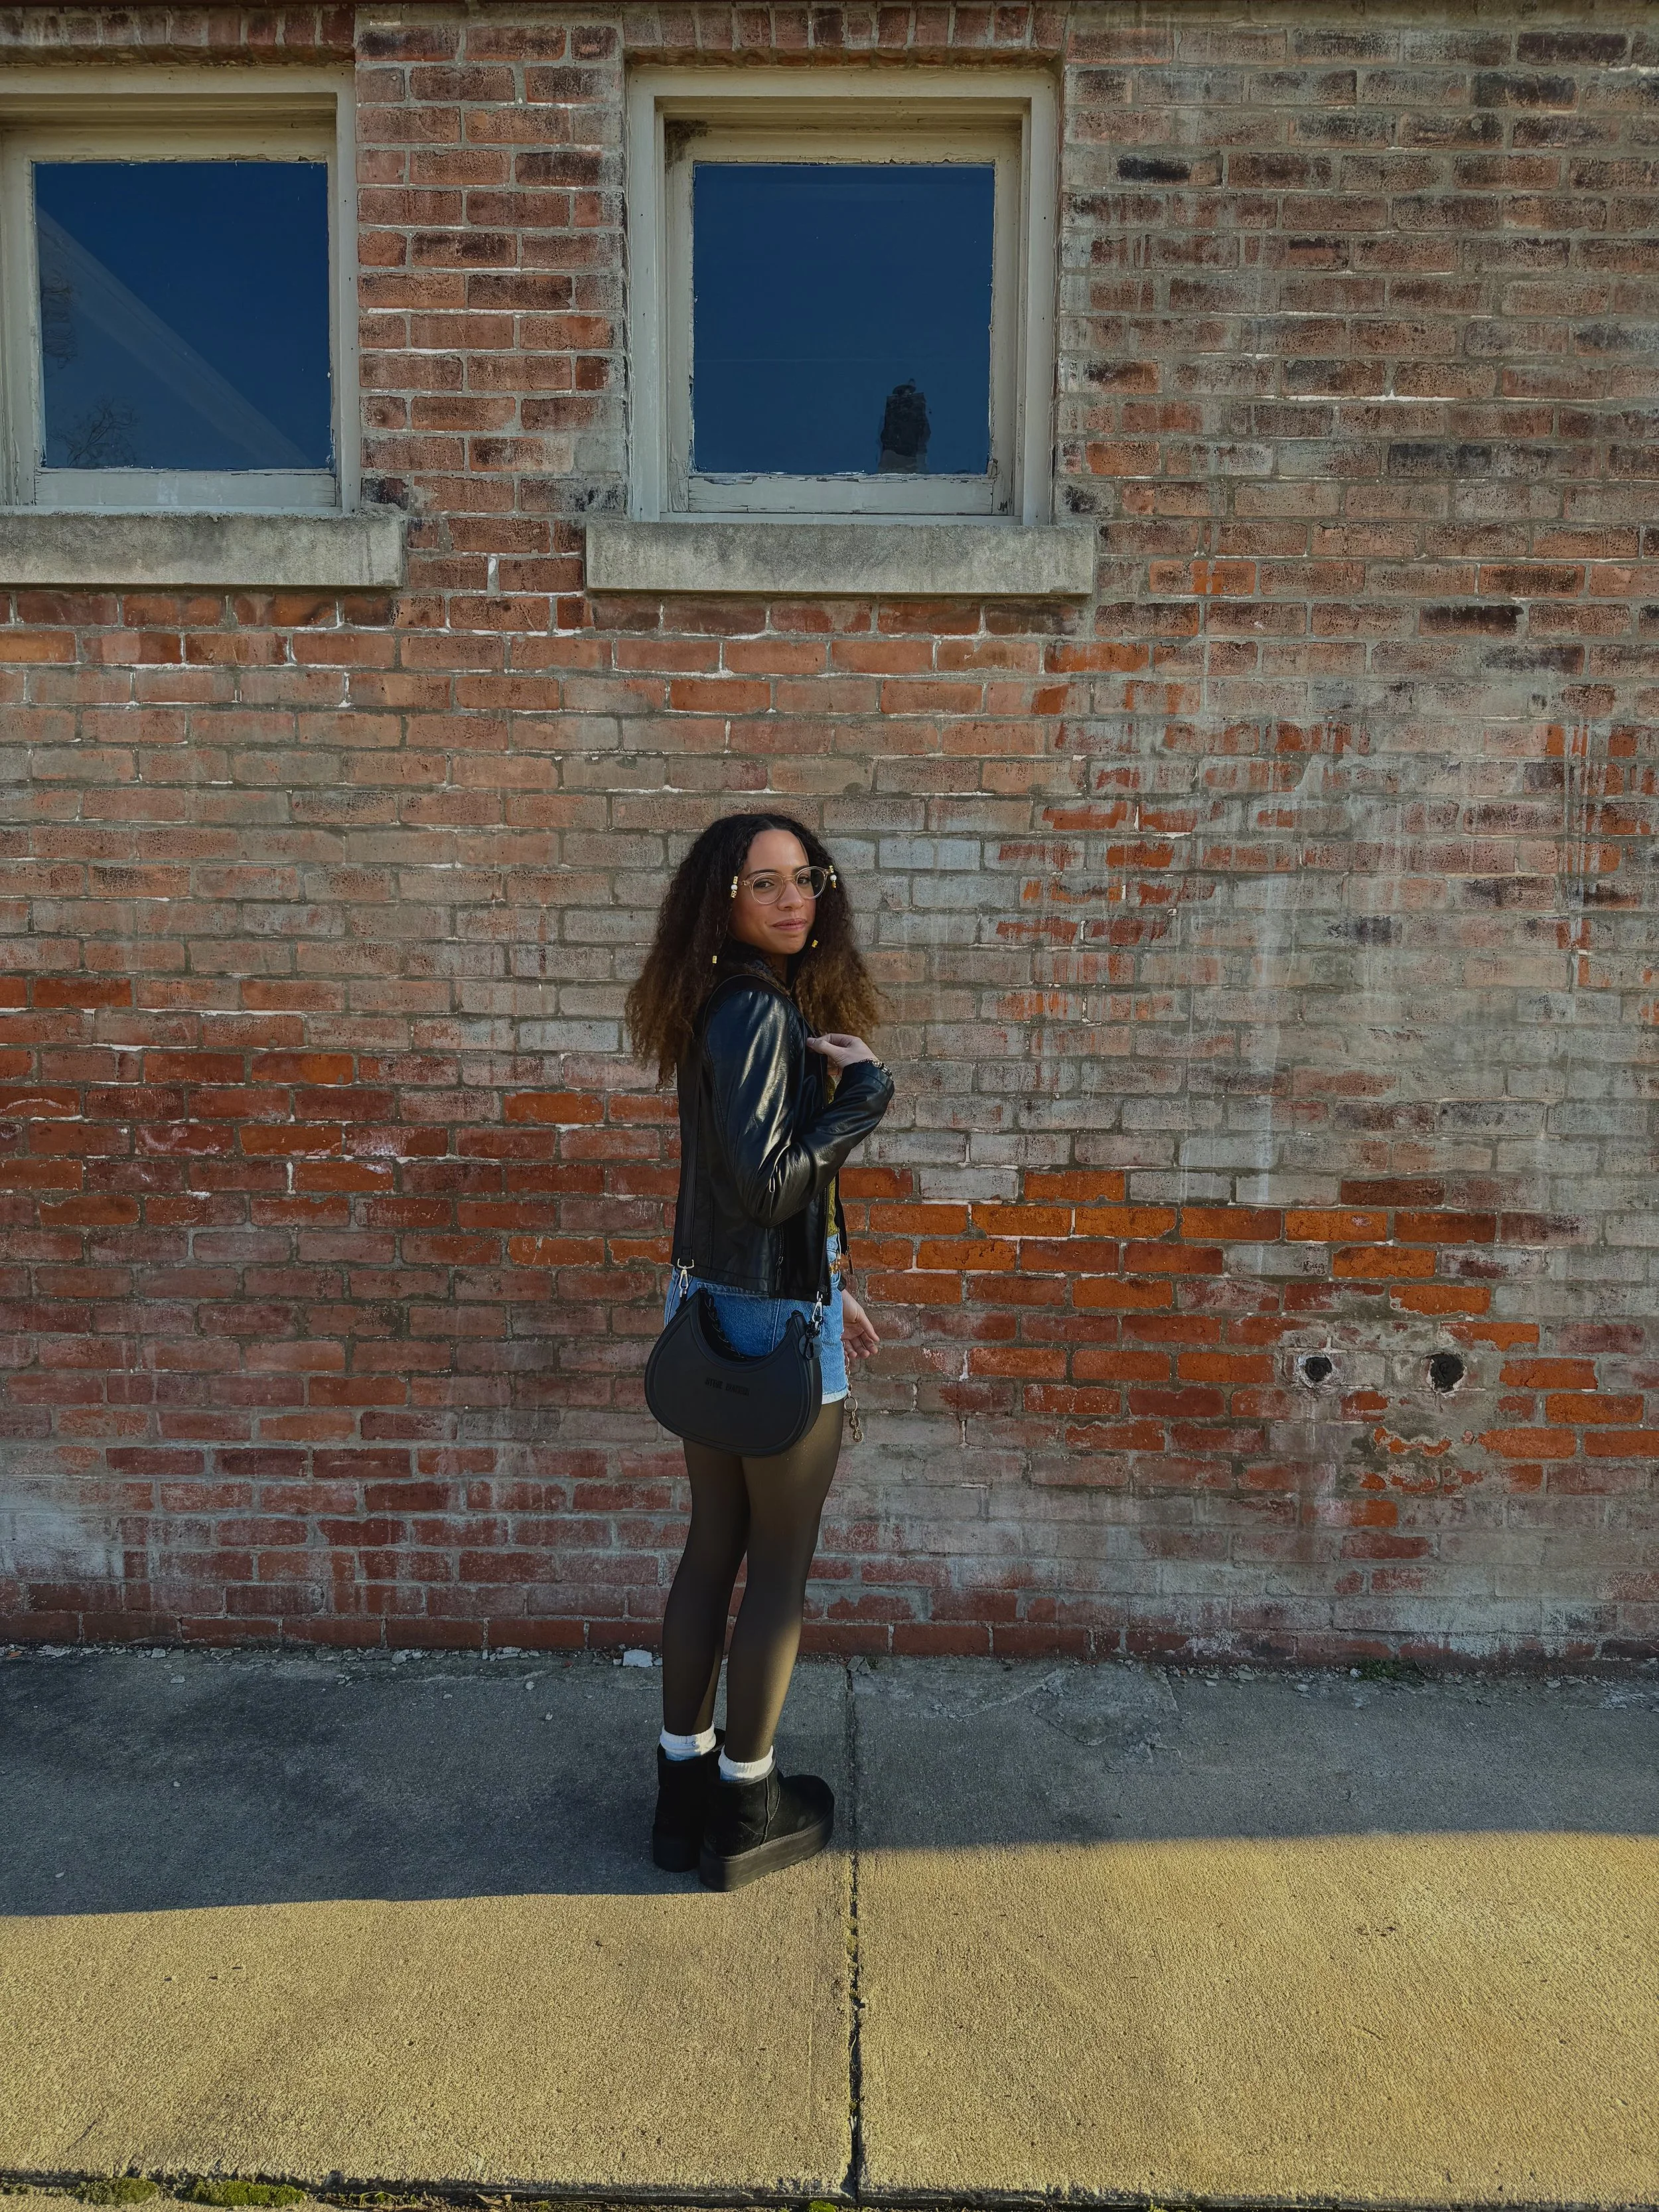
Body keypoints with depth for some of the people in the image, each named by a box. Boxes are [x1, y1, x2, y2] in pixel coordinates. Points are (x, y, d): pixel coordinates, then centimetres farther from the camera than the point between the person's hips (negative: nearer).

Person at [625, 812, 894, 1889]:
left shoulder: (729, 1009, 9)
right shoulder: (760, 1012, -19)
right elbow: (766, 1184, -25)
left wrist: (827, 1284, 19)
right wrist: (867, 1086, -17)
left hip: (713, 1305, 9)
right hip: (774, 1322, -9)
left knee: (714, 1547, 18)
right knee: (782, 1564, 8)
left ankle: (685, 1788, 32)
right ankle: (747, 1810, 25)